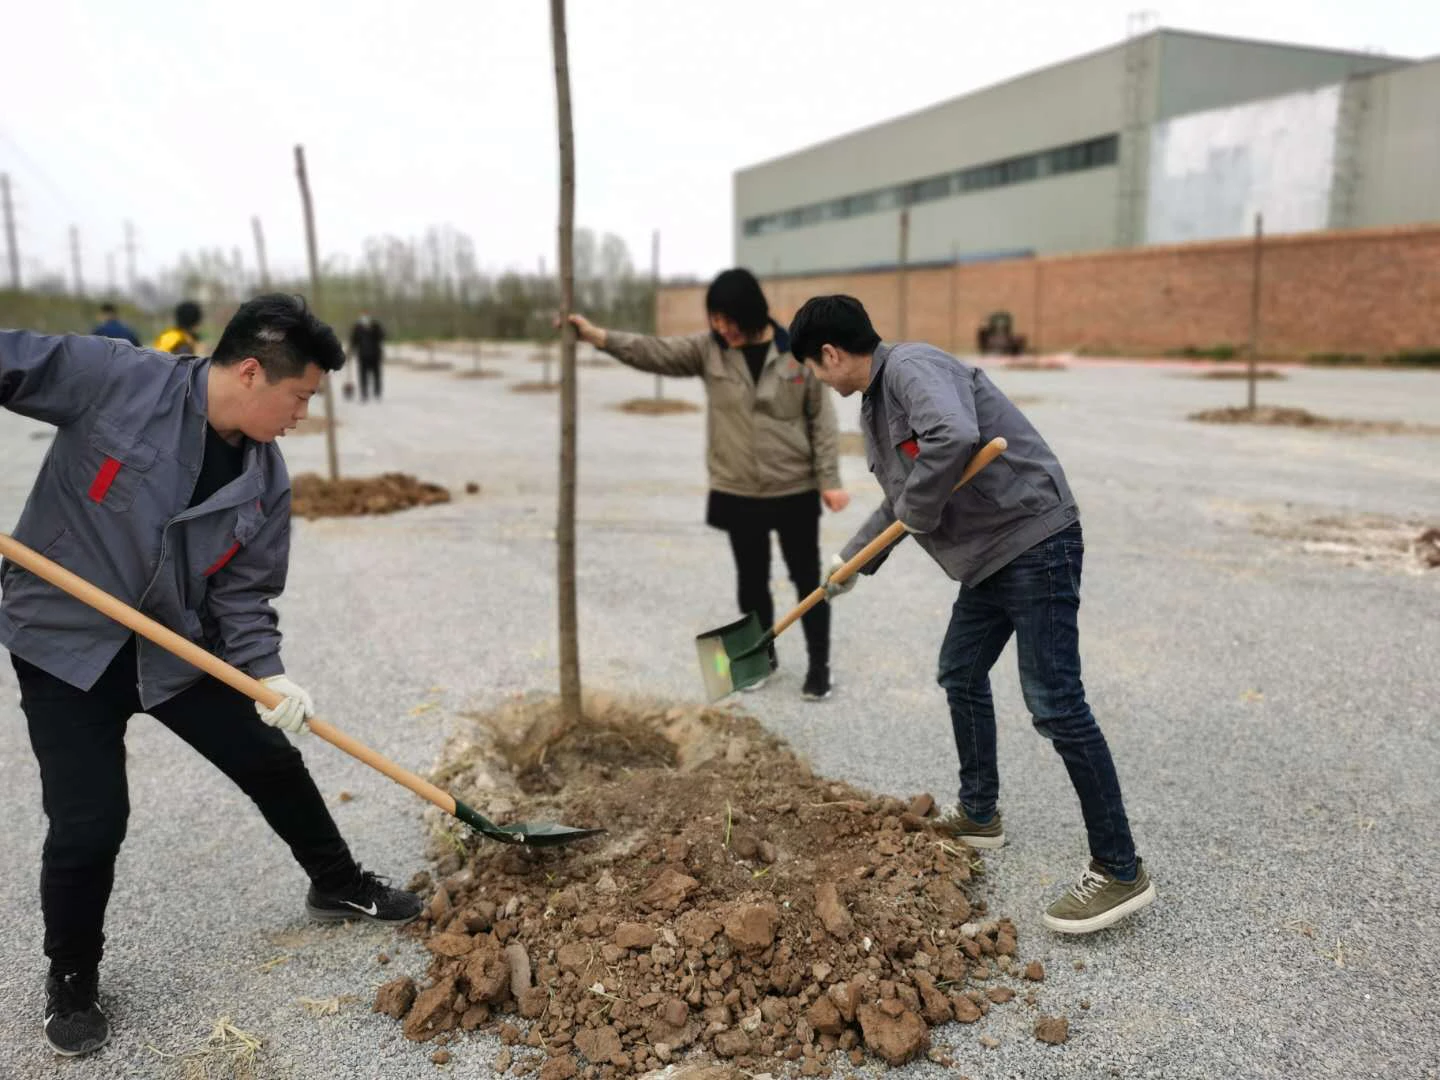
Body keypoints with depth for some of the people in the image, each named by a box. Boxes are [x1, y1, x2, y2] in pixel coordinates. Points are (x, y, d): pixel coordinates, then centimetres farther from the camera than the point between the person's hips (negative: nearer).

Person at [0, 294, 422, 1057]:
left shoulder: (268, 481, -7)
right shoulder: (114, 379, -20)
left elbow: (243, 592, -3)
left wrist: (266, 672, -17)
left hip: (176, 648, 5)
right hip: (63, 642, -4)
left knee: (273, 763, 10)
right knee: (90, 821, -6)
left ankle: (338, 885, 35)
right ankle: (71, 978, 22)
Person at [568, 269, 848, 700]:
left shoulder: (798, 352, -8)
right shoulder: (708, 349, -2)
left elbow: (822, 419, -5)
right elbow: (655, 352, -12)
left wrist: (829, 480, -7)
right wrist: (598, 336, -26)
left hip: (795, 490, -2)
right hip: (737, 492, 3)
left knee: (807, 577, 9)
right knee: (751, 579, 15)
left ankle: (819, 664, 24)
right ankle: (762, 655, 35)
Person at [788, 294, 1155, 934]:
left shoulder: (910, 368, -17)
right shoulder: (875, 405, 14)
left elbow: (954, 435, -38)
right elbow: (900, 503, 27)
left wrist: (919, 510, -21)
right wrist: (851, 562, 32)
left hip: (1035, 540, -11)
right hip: (989, 553, 11)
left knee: (1055, 704, -10)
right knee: (961, 675, 20)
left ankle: (1120, 870, 0)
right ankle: (979, 816, 36)